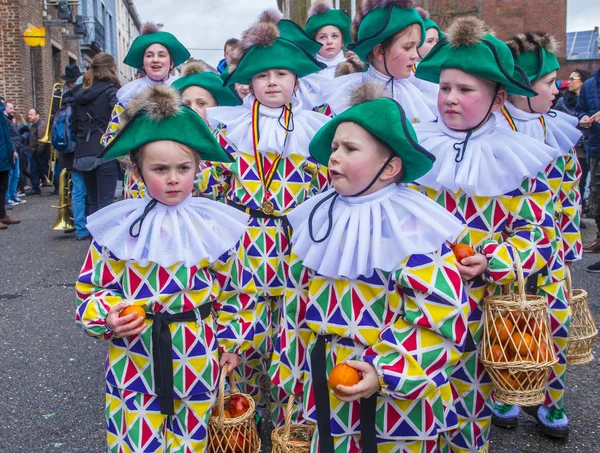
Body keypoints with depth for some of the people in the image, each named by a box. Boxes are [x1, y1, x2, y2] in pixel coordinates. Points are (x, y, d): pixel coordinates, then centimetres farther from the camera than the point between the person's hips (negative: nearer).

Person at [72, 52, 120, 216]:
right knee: (105, 202, -3)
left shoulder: (80, 94, 13)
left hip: (83, 154, 6)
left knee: (92, 201, 14)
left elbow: (74, 125, 15)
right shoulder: (111, 91, -6)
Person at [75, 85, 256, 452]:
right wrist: (108, 316, -17)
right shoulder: (118, 228, -5)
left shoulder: (215, 227, -5)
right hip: (133, 361, 0)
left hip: (197, 361, 0)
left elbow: (237, 289, 5)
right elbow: (91, 288, 2)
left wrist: (233, 343, 8)